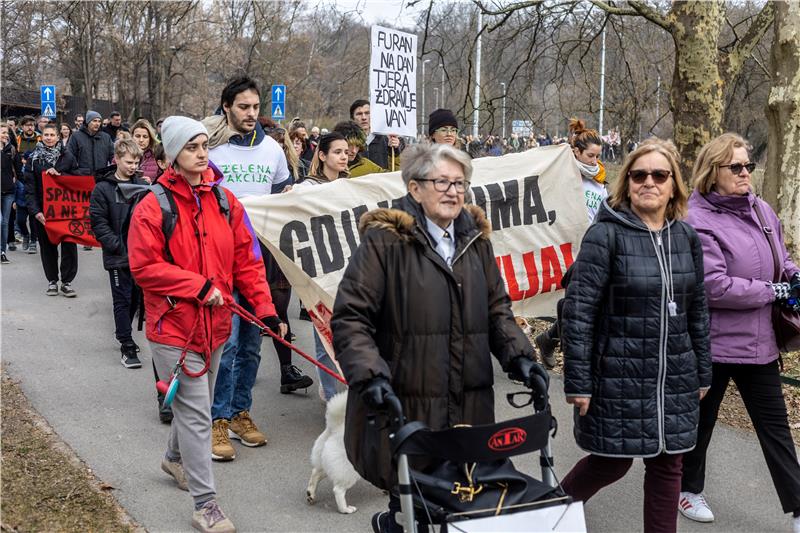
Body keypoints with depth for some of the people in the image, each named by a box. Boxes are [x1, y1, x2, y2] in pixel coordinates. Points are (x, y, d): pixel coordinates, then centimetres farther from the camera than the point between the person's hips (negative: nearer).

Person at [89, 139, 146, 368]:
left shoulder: (141, 185, 6)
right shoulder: (103, 188, -4)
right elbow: (98, 222, -7)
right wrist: (118, 246, -14)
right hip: (118, 256, -4)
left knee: (136, 296, 11)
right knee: (122, 300, 2)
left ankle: (123, 333, 30)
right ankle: (127, 346, 7)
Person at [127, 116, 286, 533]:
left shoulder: (225, 201, 3)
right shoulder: (153, 207, -12)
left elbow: (246, 260, 3)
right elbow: (144, 268, -16)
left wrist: (265, 309, -4)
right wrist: (200, 286, -20)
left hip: (214, 323, 6)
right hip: (173, 325, -6)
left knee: (196, 404, 23)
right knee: (195, 412, -6)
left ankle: (176, 458, 50)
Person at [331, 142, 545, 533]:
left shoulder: (475, 238, 15)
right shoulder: (385, 240, -4)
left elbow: (496, 309, 20)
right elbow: (349, 318, -8)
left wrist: (518, 355, 5)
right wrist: (371, 374, -20)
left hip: (469, 404, 5)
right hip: (403, 403, -5)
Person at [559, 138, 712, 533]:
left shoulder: (686, 237, 6)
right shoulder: (606, 234, -11)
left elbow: (697, 310, 13)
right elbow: (578, 311, -13)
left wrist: (702, 374, 13)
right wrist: (577, 382, -15)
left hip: (675, 379, 5)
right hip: (619, 378, -5)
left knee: (667, 465, 11)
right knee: (612, 462, 7)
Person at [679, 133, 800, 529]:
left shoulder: (761, 209, 3)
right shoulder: (697, 221, -18)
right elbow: (713, 286, -25)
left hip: (759, 342, 6)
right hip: (713, 344, -6)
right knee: (701, 420, 14)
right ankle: (689, 489, 36)